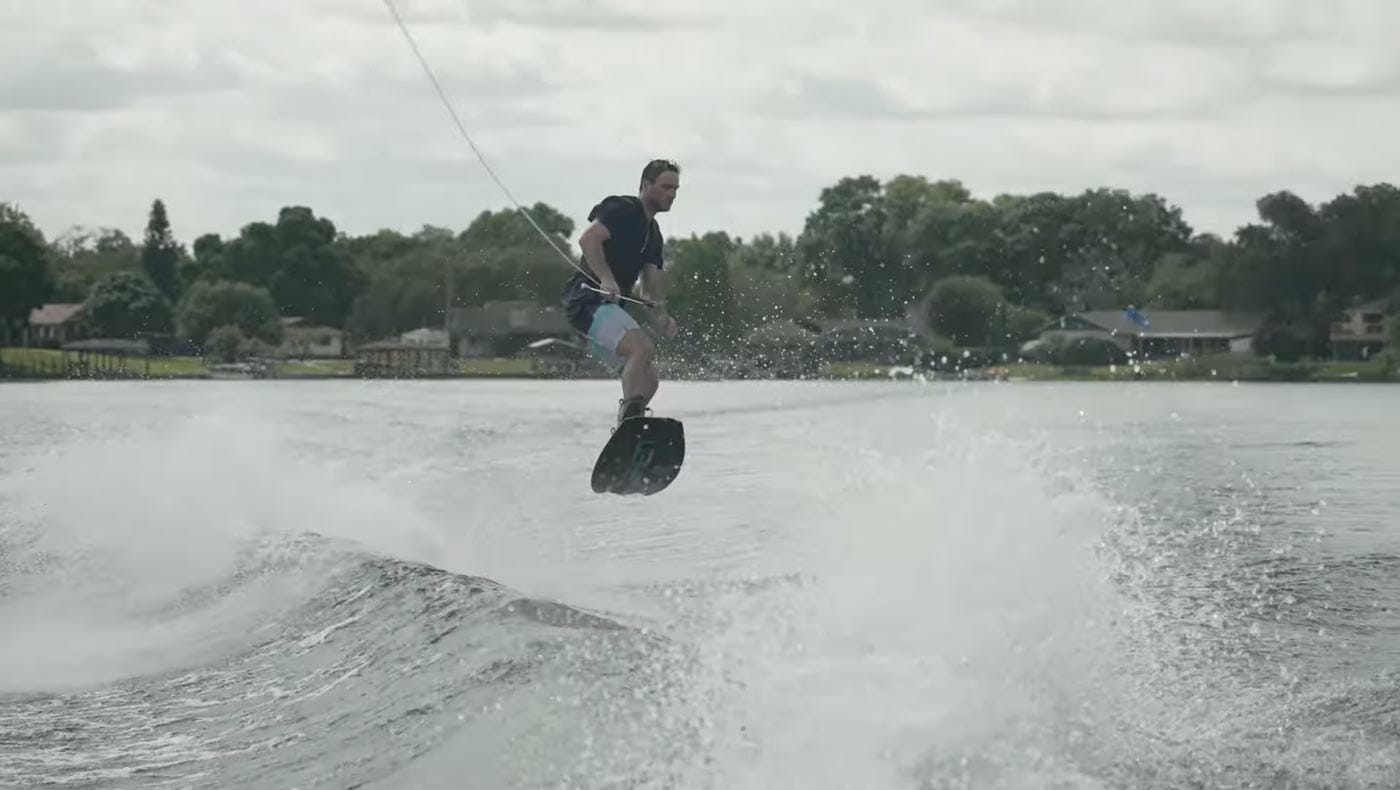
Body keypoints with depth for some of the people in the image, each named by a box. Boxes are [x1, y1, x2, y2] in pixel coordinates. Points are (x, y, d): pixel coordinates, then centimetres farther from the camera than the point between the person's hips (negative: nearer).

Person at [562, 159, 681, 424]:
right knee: (642, 348, -29)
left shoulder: (653, 233, 22)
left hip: (610, 305, 10)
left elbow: (651, 281, 17)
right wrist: (605, 279, -32)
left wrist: (662, 314, -2)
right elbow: (588, 238, -20)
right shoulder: (622, 210, -5)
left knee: (647, 380, 6)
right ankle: (630, 418, -35)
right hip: (590, 300, -10)